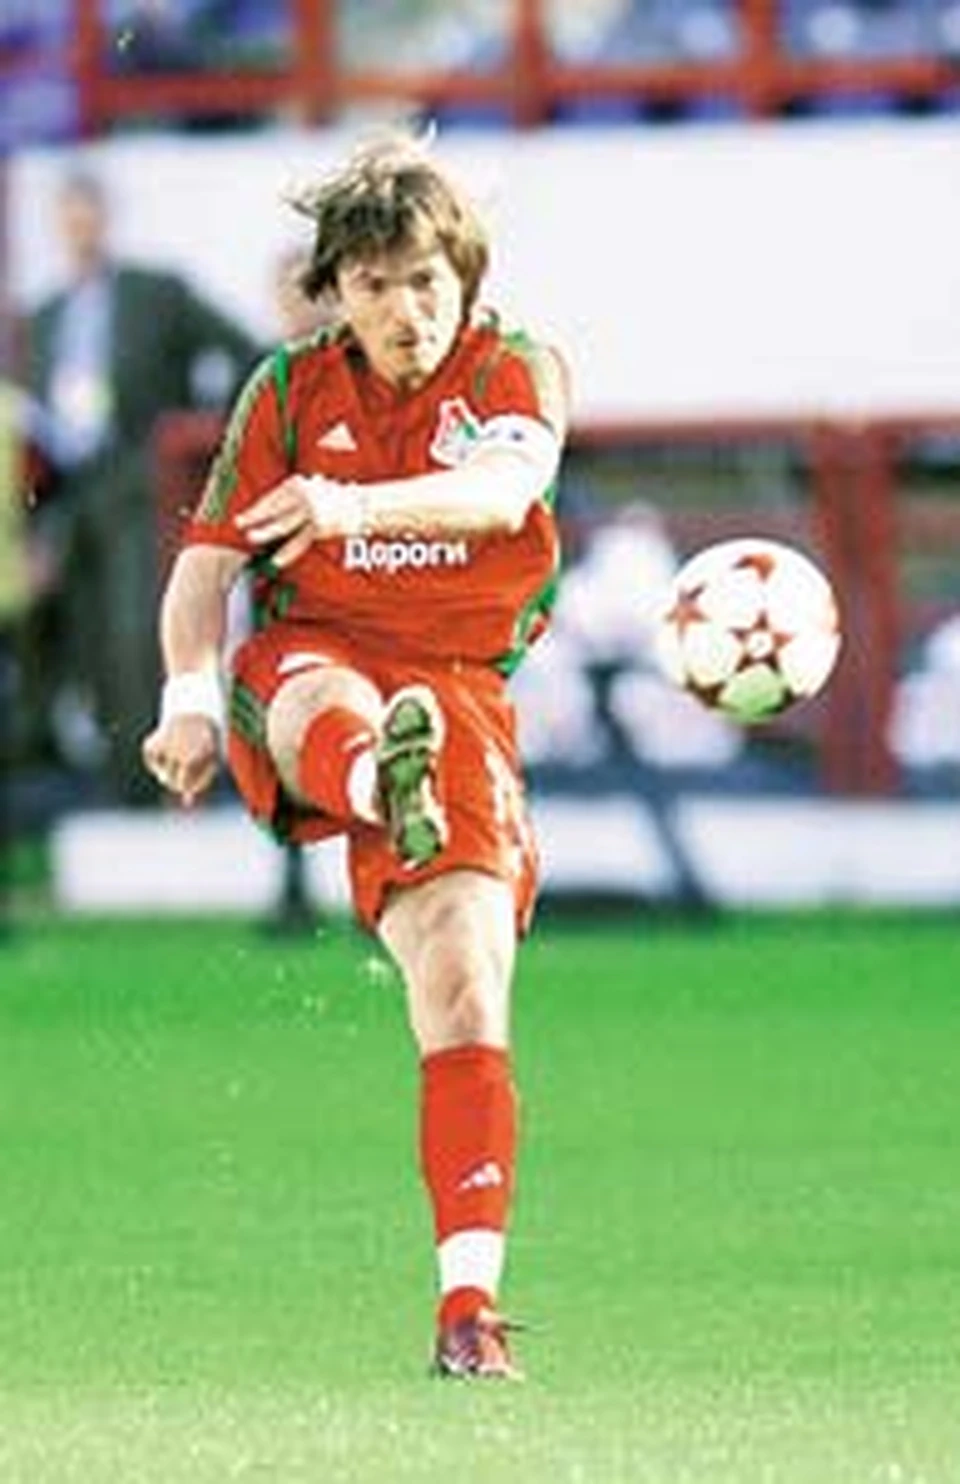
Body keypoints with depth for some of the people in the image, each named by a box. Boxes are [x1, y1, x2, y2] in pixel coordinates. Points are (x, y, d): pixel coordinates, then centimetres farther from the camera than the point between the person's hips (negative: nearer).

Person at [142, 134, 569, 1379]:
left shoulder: (519, 372, 3)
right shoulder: (291, 392, 10)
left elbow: (502, 488, -19)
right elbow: (206, 562, 5)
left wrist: (356, 505, -39)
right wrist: (191, 696, -15)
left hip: (461, 691, 0)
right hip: (305, 660, 0)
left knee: (467, 989, -16)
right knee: (329, 701, -40)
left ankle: (470, 1300, -18)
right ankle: (377, 780, -78)